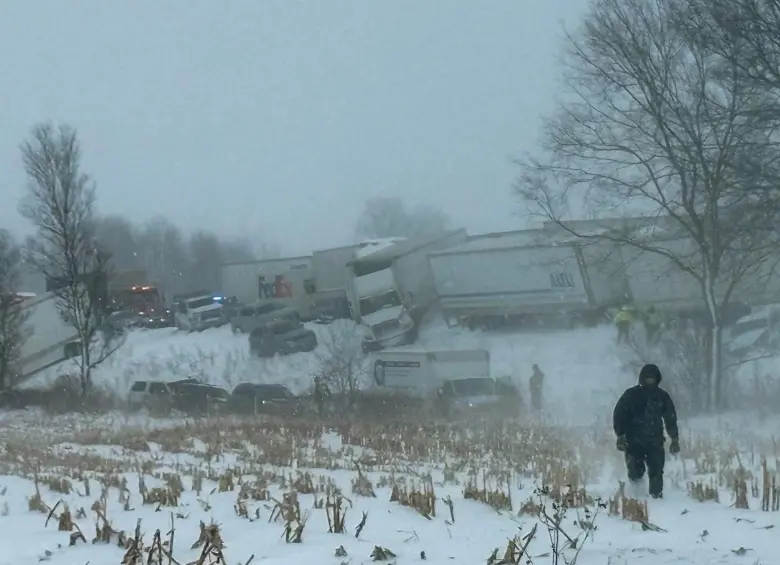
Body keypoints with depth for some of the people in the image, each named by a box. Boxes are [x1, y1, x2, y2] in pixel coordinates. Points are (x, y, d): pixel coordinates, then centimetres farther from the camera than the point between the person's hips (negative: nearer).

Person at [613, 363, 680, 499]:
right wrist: (620, 435, -8)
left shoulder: (662, 396, 9)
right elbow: (619, 415, 0)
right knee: (636, 472, -6)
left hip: (655, 442, 2)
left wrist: (674, 439, 9)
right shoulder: (631, 395, 1)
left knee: (656, 472, -8)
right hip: (634, 441, -2)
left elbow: (670, 419, 15)